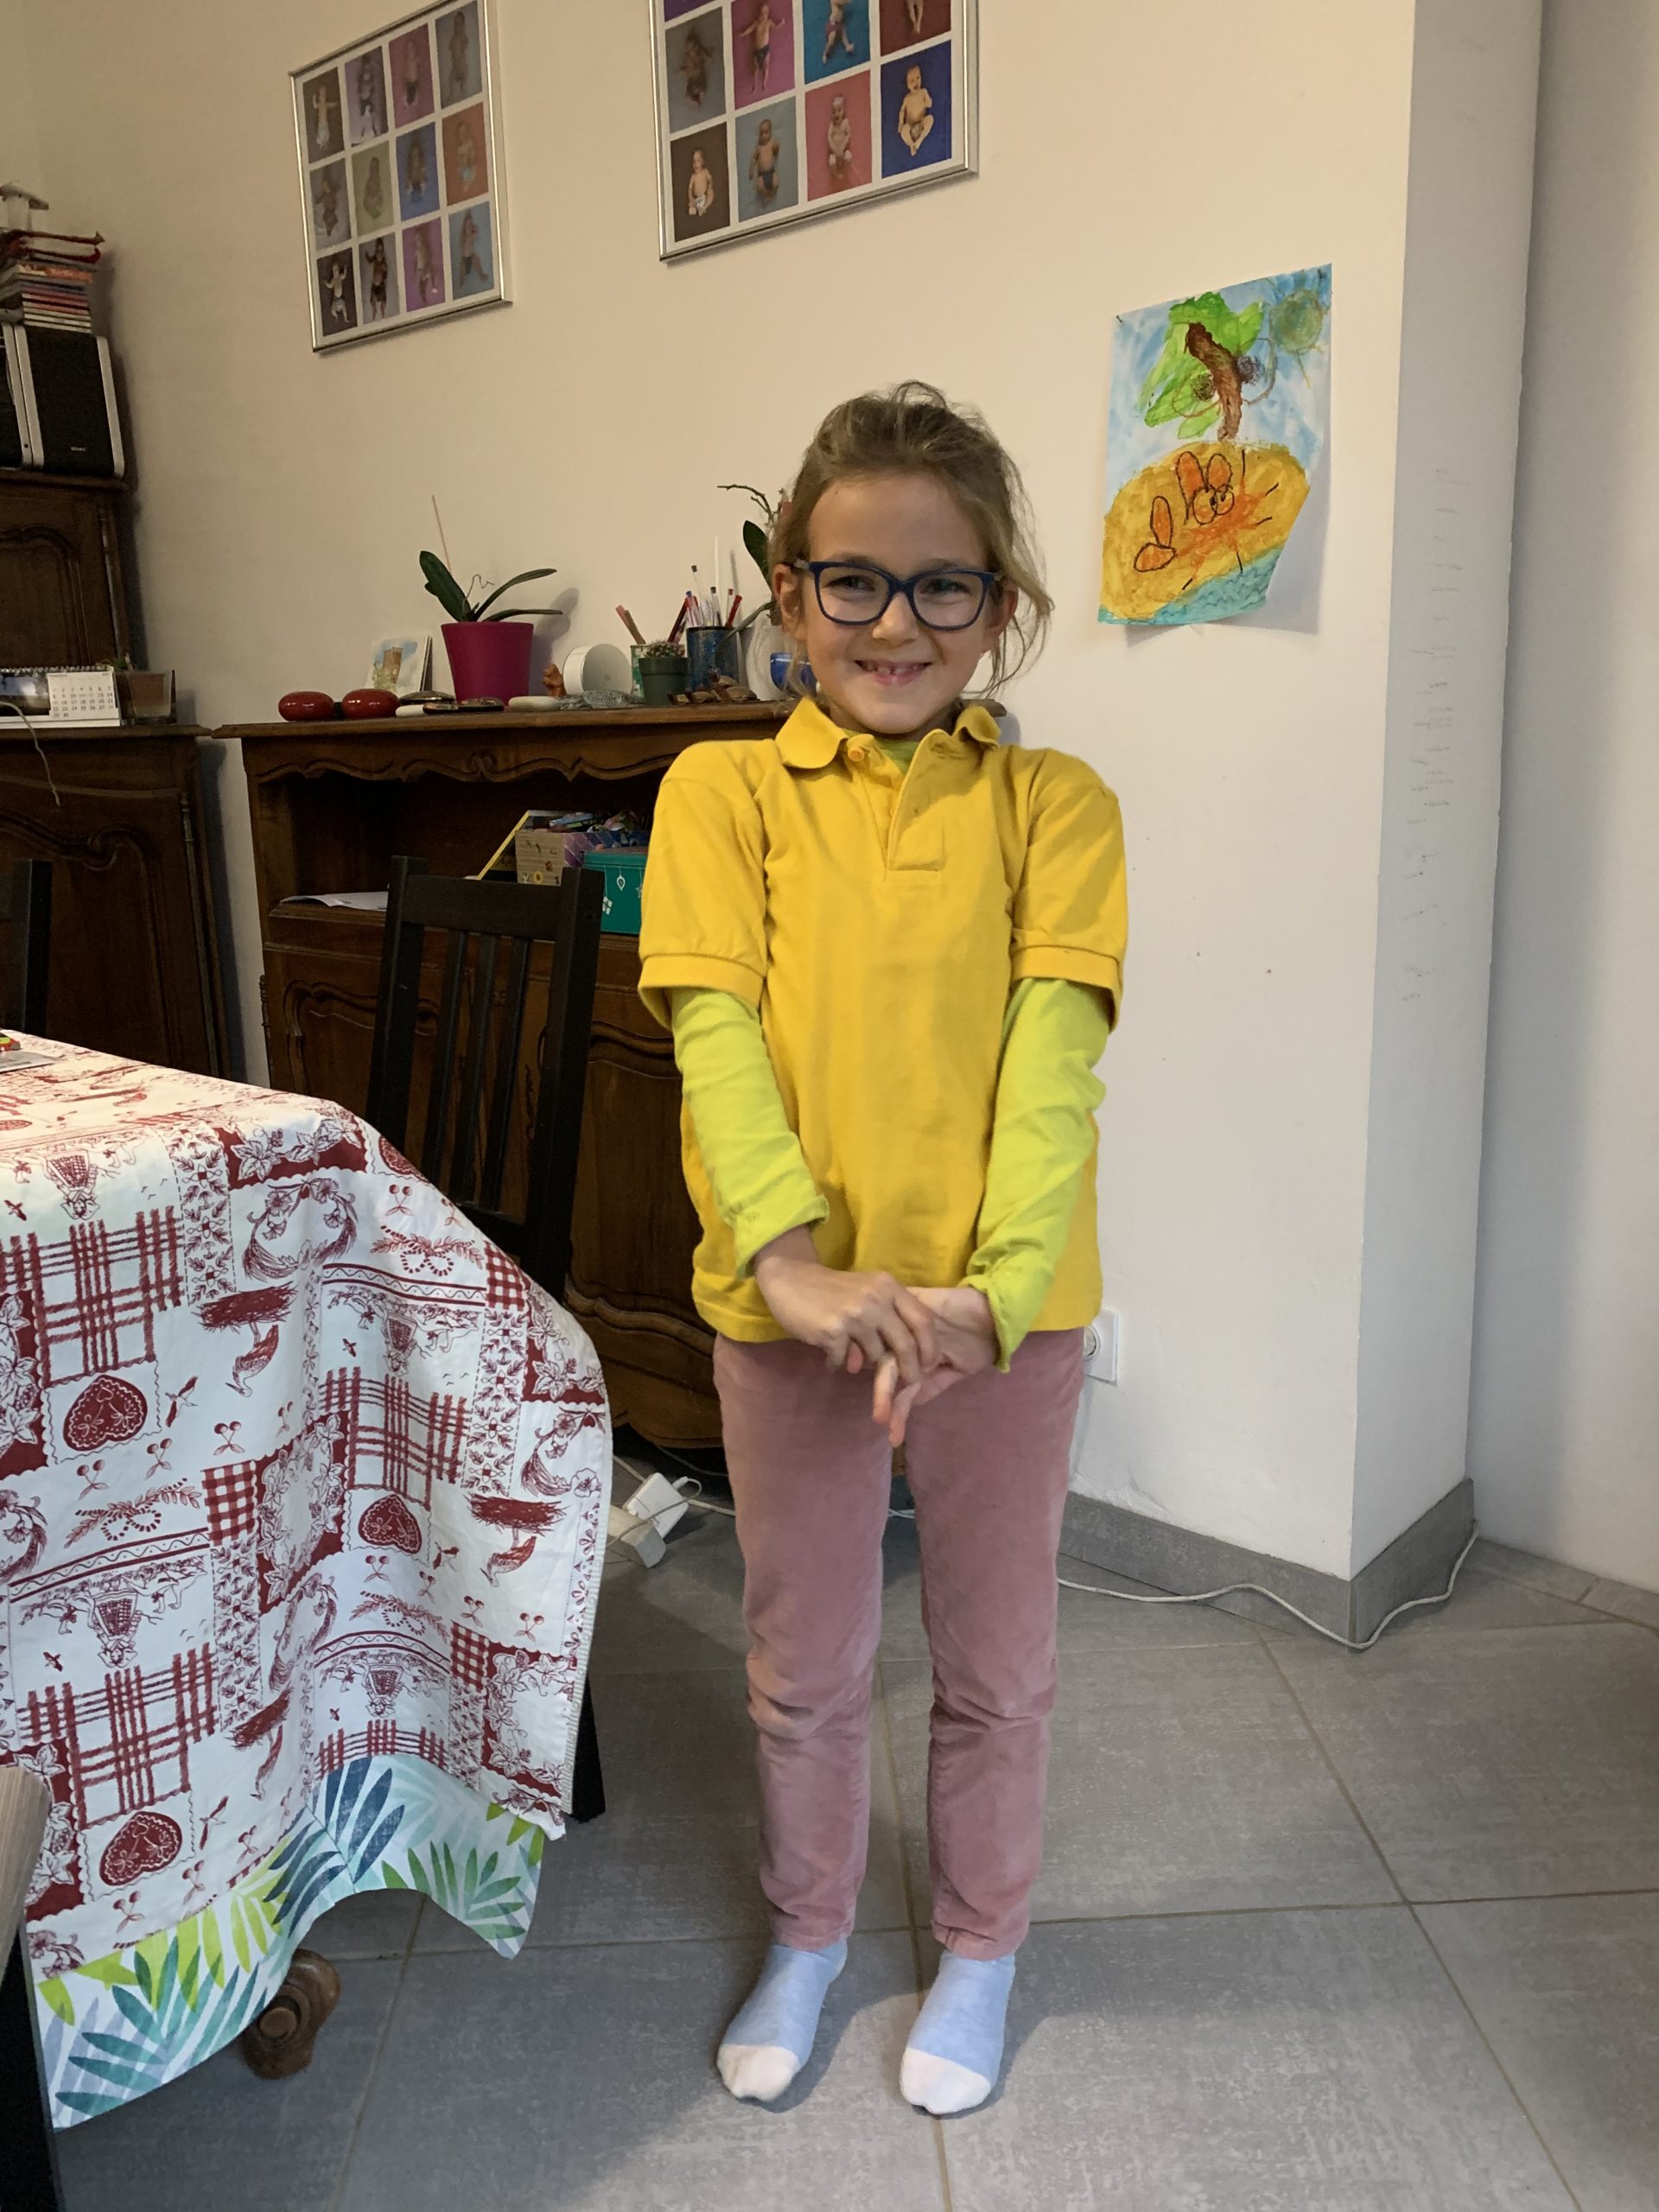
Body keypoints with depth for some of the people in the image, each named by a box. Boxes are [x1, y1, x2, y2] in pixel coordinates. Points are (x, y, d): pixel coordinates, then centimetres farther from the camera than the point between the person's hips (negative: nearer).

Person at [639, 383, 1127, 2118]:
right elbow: (716, 1032, -13)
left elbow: (1053, 1058, -12)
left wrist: (995, 1289, -26)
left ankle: (980, 1944, 45)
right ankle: (806, 1932, 46)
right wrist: (792, 1260, -26)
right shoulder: (723, 790, -1)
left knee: (993, 1664, 19)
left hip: (1005, 1306, 0)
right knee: (805, 1665, 20)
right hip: (790, 1300, 0)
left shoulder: (1051, 805, -1)